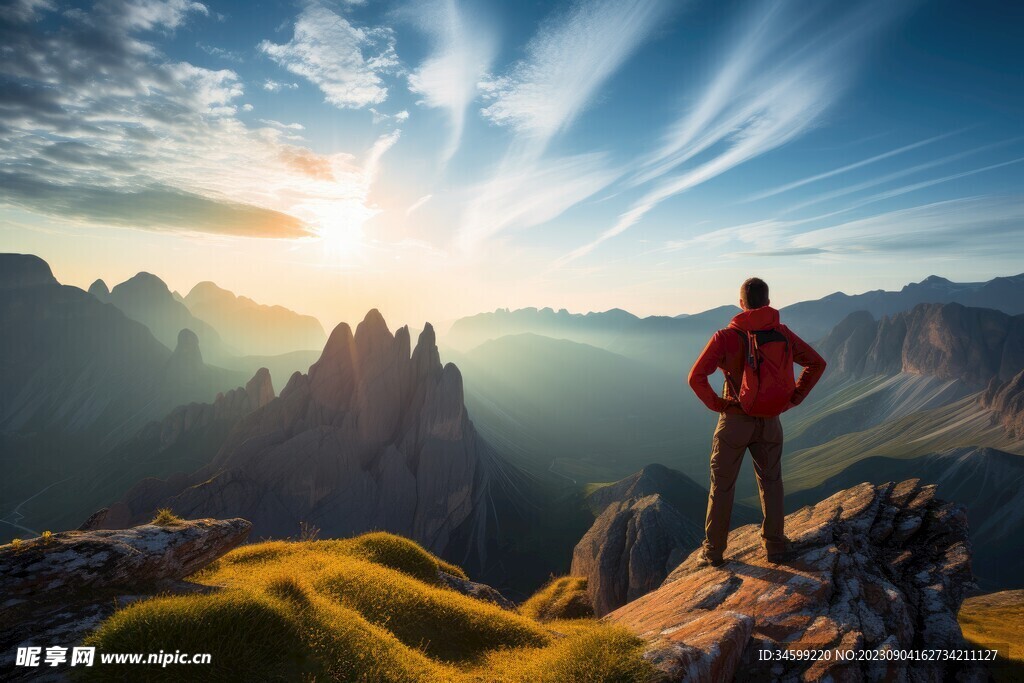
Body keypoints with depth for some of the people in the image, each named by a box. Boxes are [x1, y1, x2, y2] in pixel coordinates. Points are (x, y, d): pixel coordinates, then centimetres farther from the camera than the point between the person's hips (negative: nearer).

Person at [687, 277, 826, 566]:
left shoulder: (726, 336, -13)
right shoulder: (782, 334, -2)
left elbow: (696, 377, -20)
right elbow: (817, 363, 2)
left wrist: (716, 403, -8)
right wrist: (794, 397, 4)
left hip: (735, 420, -3)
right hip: (770, 422, 3)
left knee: (722, 486, 9)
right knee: (771, 483, 19)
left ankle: (714, 551, 18)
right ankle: (774, 547, 27)